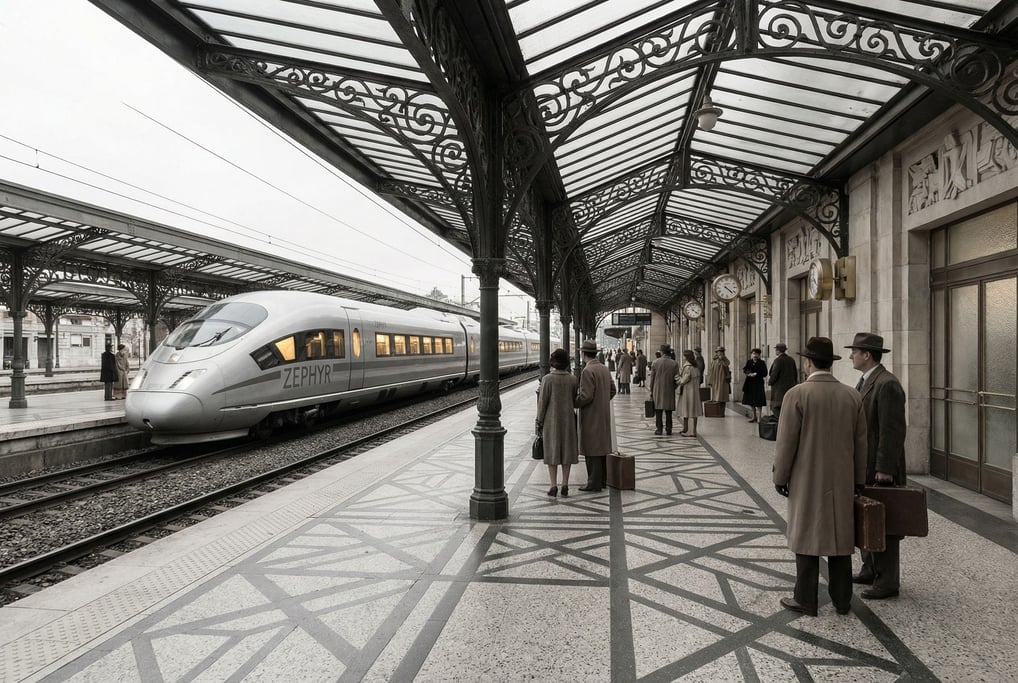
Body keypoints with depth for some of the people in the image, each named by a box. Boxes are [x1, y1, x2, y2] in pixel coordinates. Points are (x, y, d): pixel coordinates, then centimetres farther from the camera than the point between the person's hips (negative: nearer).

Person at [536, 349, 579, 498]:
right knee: (566, 452, 10)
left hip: (551, 420, -2)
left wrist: (539, 423, -3)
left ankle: (554, 487, 5)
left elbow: (542, 403, -11)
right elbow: (574, 401, 4)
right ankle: (565, 486, 10)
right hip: (568, 419, 2)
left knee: (552, 452, 6)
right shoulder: (572, 379, -4)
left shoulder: (547, 379, -13)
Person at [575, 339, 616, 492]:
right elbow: (612, 390, 15)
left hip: (591, 417, -9)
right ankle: (602, 479, 24)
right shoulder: (605, 369, 9)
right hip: (604, 415, 9)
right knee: (602, 448, 15)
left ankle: (594, 482, 2)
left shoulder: (587, 371, -18)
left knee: (592, 450, -3)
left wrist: (573, 403, -7)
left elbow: (586, 396, -22)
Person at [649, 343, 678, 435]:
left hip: (658, 390, -1)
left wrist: (651, 391, 7)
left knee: (658, 411, 7)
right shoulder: (674, 364, -6)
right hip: (669, 391, 1)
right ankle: (668, 429, 12)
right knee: (668, 412, 9)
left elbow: (652, 378, -1)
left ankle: (659, 429, 7)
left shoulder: (655, 362, -6)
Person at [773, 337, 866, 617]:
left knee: (807, 538, 5)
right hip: (842, 481, 4)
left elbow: (786, 442, -13)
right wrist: (858, 479, 15)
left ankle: (806, 600, 13)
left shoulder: (797, 394, -14)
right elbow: (860, 442, 6)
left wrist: (780, 477, -3)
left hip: (807, 481, -4)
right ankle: (842, 600, 23)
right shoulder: (852, 396, 1)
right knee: (840, 538, 13)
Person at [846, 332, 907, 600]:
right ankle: (871, 570, 31)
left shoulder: (887, 385, -19)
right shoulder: (866, 381, 12)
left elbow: (892, 431, -22)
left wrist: (885, 470, -22)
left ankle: (888, 582, 13)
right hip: (865, 467, 10)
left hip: (881, 468, -10)